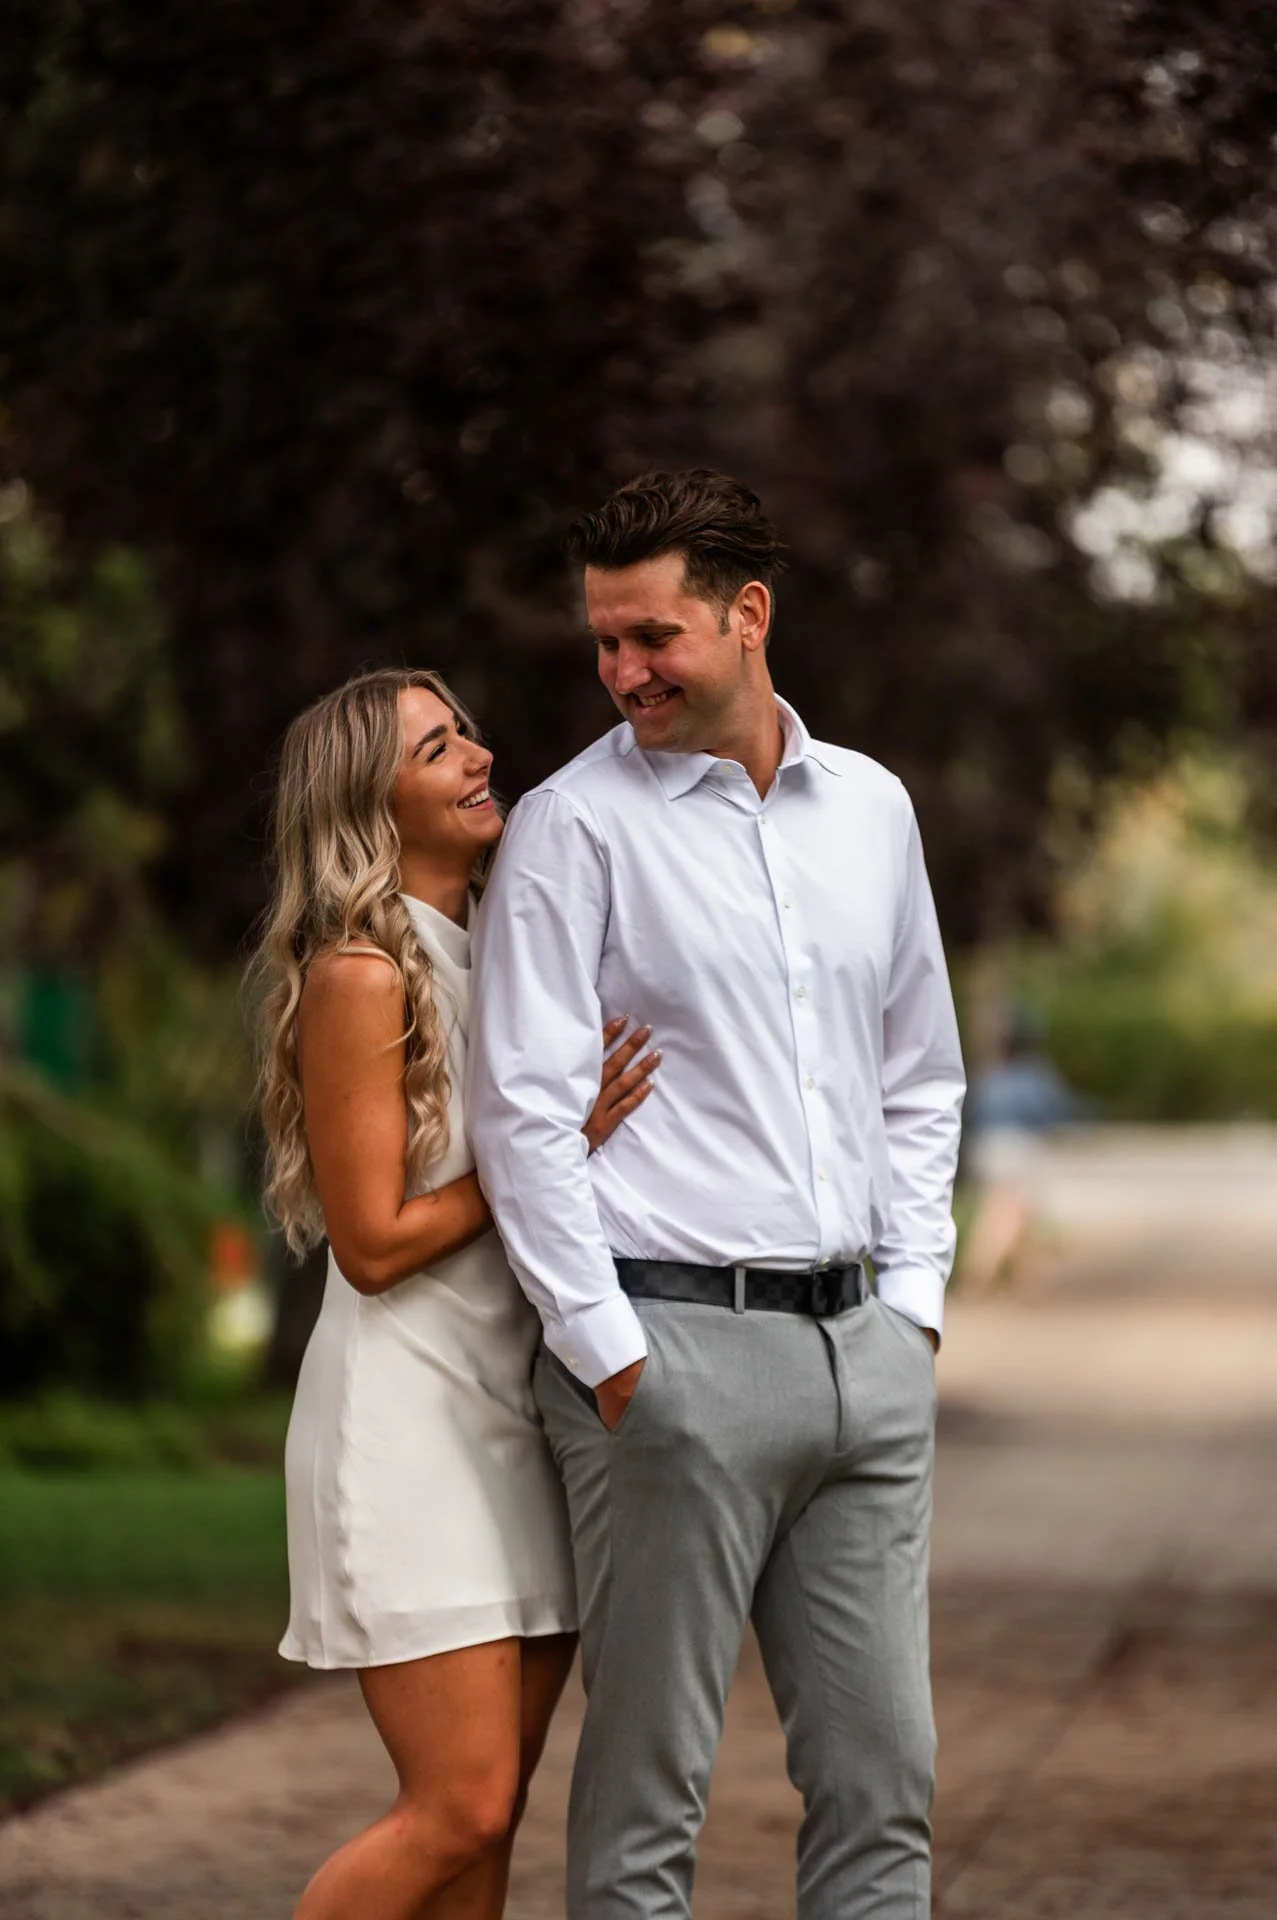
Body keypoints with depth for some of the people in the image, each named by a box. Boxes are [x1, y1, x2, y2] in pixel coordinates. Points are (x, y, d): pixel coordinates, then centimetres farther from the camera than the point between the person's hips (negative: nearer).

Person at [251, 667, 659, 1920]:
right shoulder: (362, 974, -10)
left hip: (515, 1415, 8)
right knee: (459, 1809, -11)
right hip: (407, 1421, -8)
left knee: (486, 1816, 6)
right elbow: (375, 1241, -13)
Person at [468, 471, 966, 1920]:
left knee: (882, 1774, 6)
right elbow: (523, 1112, -8)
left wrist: (912, 1297, 10)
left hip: (861, 1349, 5)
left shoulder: (871, 809, 13)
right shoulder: (573, 825, -3)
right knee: (646, 1786, -2)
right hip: (671, 1347, -5)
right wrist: (610, 1355, -12)